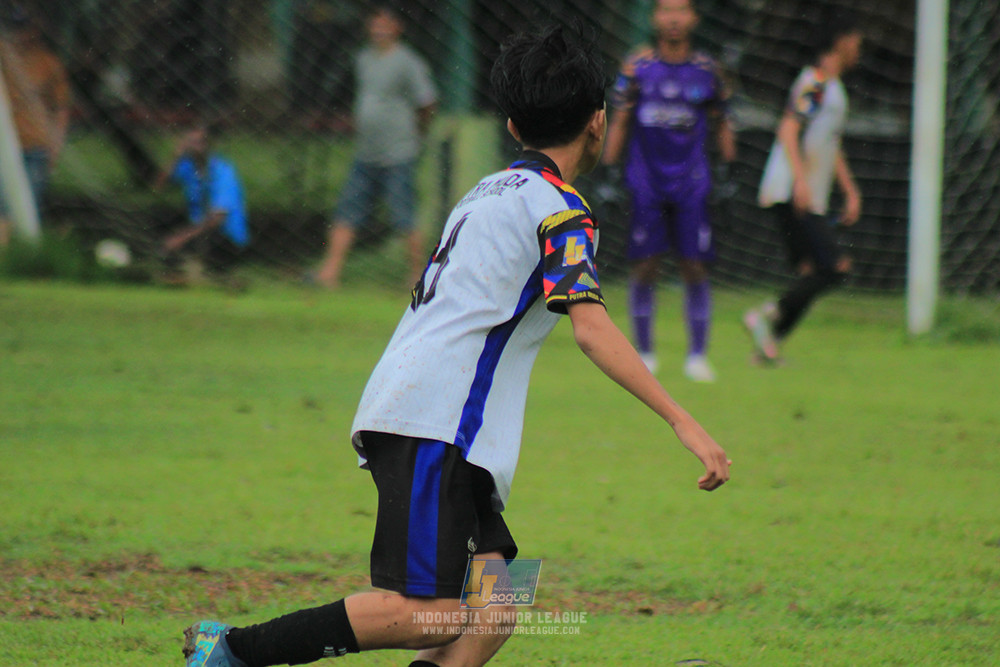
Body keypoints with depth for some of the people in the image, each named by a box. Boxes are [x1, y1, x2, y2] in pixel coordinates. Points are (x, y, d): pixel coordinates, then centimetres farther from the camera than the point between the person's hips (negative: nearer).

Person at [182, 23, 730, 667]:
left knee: (493, 614, 1)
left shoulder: (491, 191, 23)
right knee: (430, 613, -15)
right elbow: (592, 329, -17)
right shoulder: (560, 209, -4)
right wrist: (683, 421, -20)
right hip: (434, 426, -9)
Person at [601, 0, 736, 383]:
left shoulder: (706, 70, 4)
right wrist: (608, 168, 0)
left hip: (691, 186, 1)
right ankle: (644, 353, 12)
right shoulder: (638, 66, 0)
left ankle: (697, 355, 7)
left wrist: (730, 166, 5)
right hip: (646, 184, -1)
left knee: (695, 268, -3)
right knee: (644, 268, -1)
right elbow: (620, 121, 4)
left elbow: (721, 125, 11)